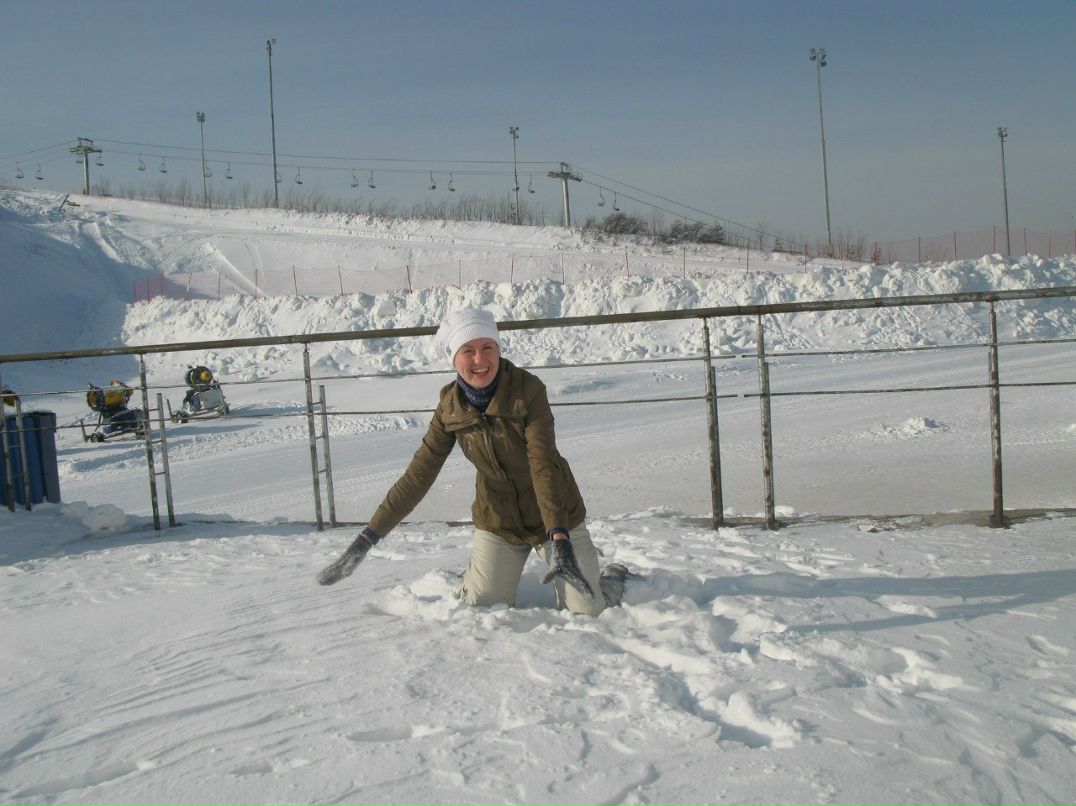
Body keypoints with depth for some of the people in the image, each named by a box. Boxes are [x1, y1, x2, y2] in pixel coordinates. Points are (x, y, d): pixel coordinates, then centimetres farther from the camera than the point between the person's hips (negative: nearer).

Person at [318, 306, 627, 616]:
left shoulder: (528, 389, -21)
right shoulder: (451, 407, -10)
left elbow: (543, 465, -27)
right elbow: (417, 476, -9)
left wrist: (560, 540, -37)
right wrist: (365, 540, -15)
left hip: (555, 515, -3)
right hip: (498, 521, 3)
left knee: (587, 611, -4)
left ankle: (615, 575, 31)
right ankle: (472, 577, 34)